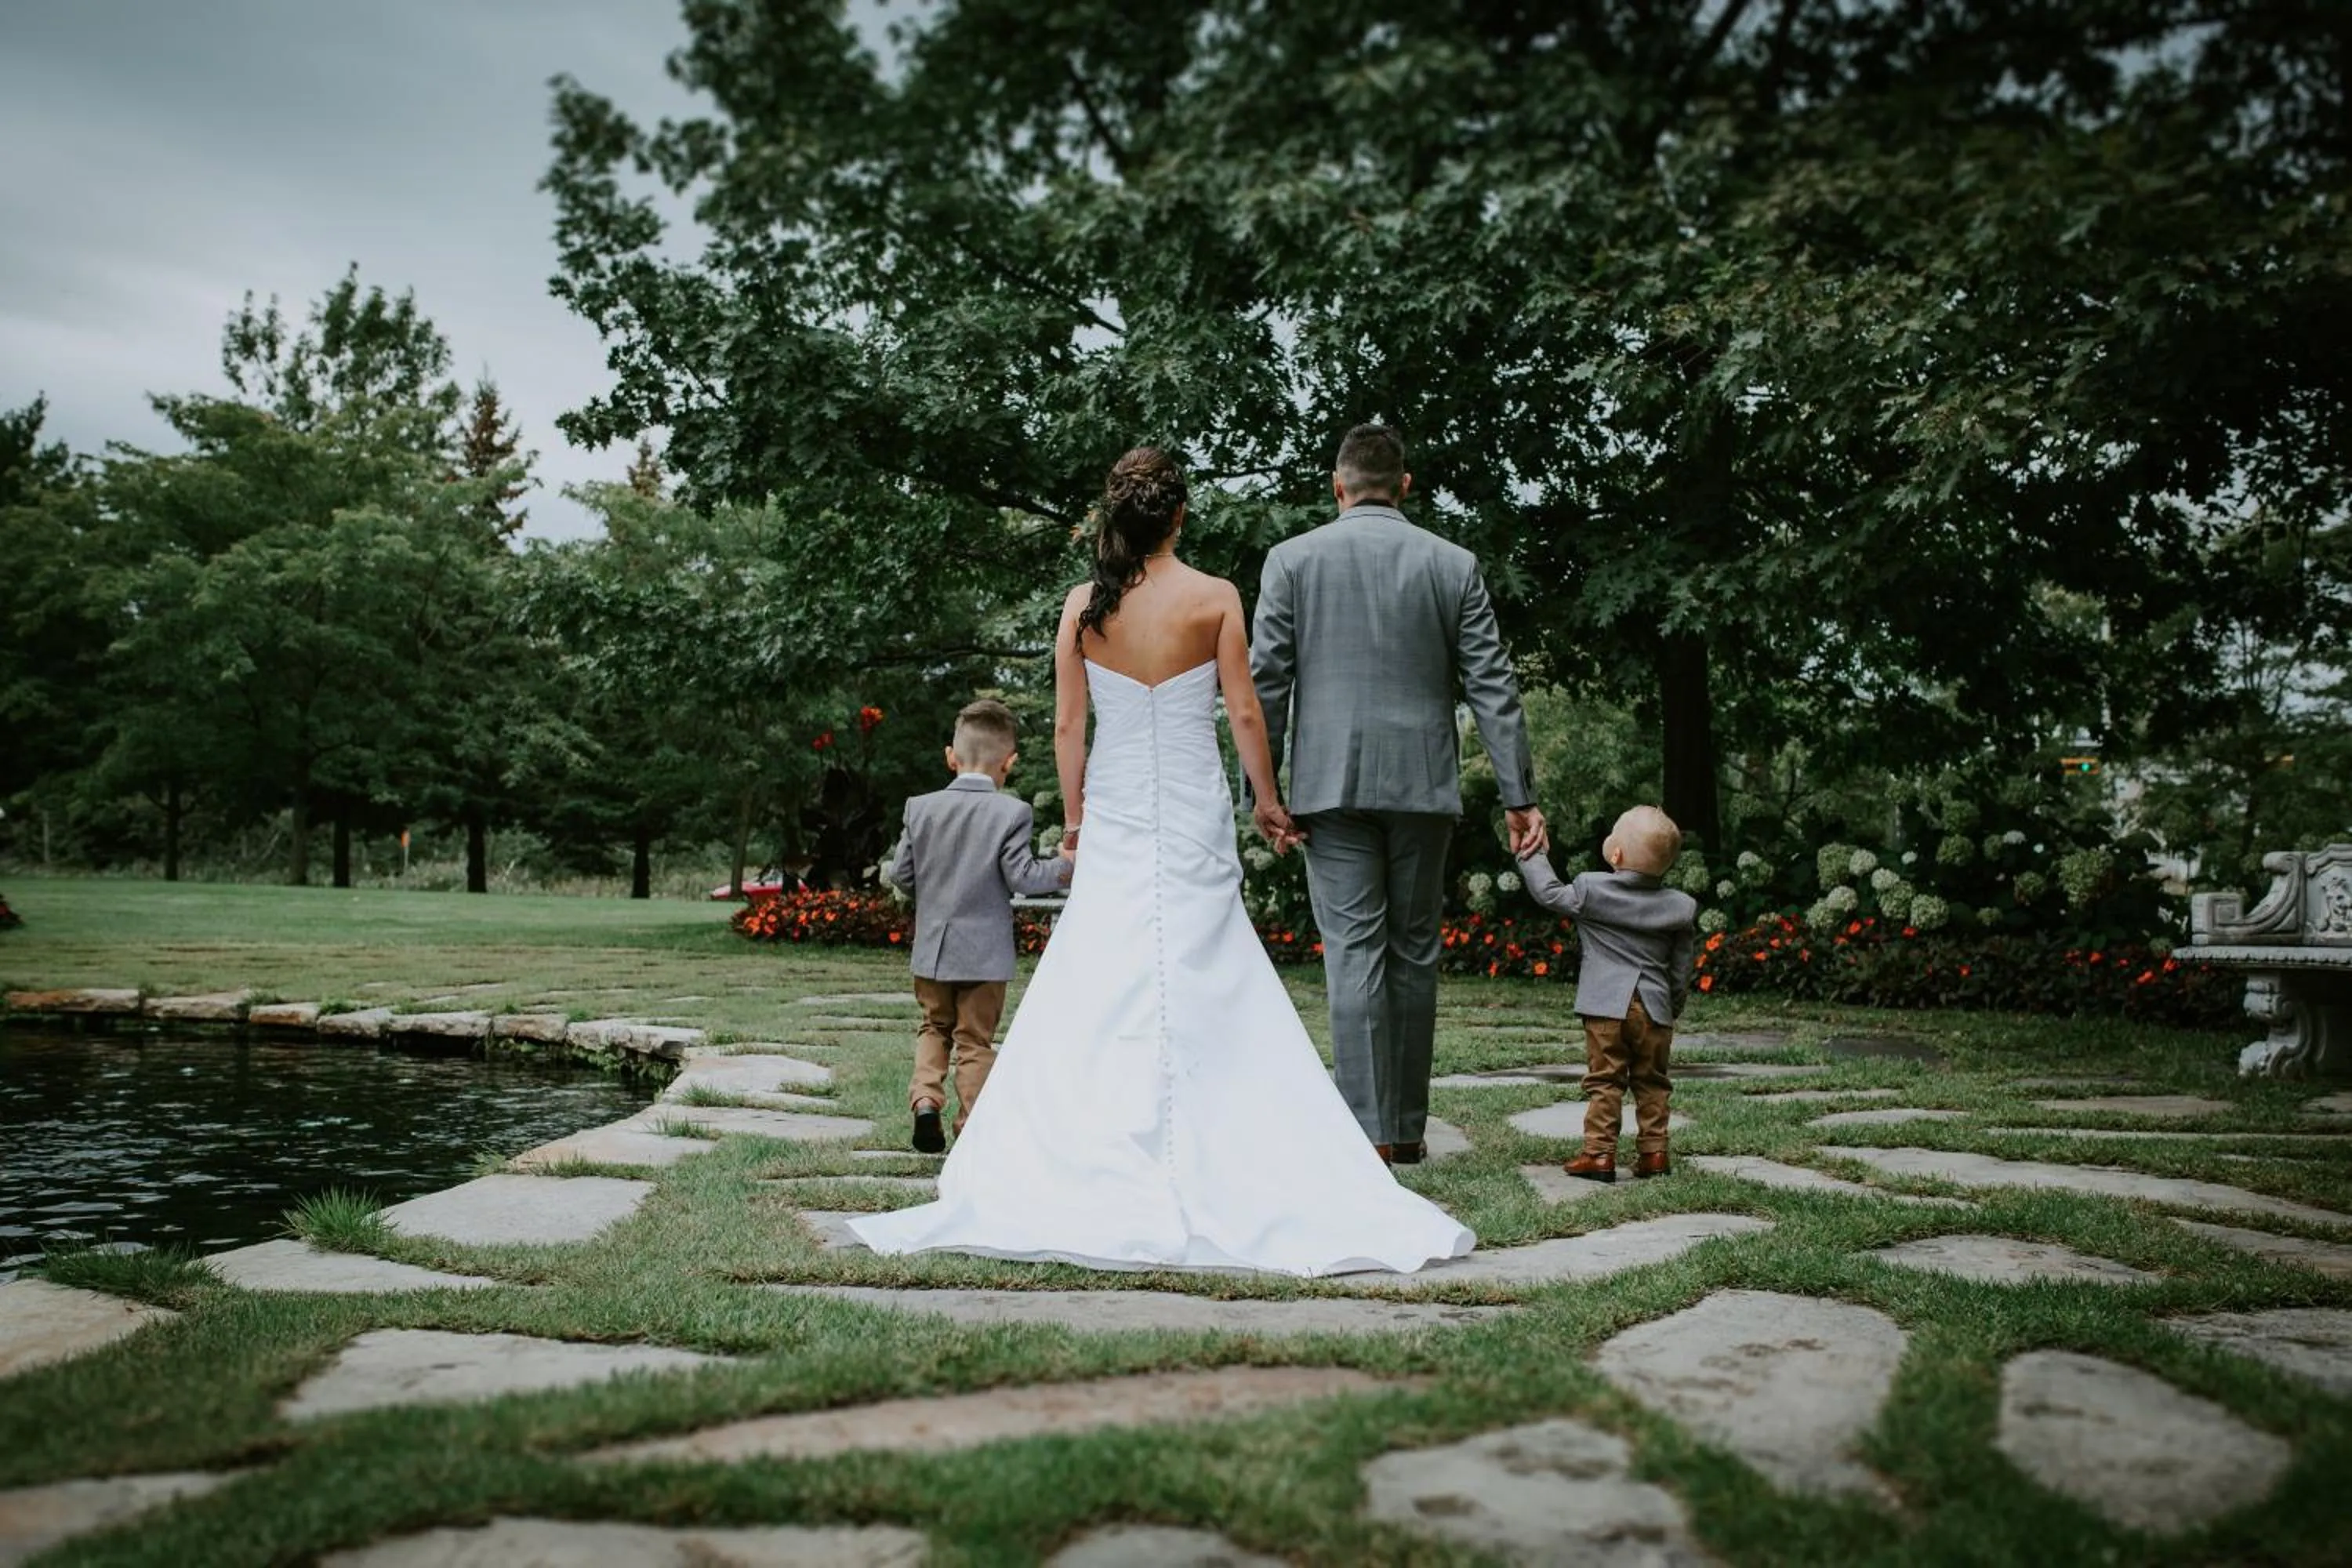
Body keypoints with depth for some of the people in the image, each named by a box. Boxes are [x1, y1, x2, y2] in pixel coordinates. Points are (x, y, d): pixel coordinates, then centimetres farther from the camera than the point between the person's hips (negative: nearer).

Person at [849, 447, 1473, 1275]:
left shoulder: (1084, 604, 0)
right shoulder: (1215, 598, -5)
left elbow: (1068, 723, 2)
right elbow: (1242, 711, -3)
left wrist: (1074, 814, 14)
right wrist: (1269, 801, 10)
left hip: (1113, 817, 2)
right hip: (1193, 815, -1)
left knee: (1092, 989, 6)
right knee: (1204, 991, 4)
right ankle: (1208, 1171, 6)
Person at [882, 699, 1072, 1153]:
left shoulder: (921, 808, -1)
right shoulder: (1012, 813, -12)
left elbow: (900, 874, 2)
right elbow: (1021, 877, -14)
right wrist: (1063, 867, 1)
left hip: (931, 948, 3)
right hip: (985, 952, -3)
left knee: (935, 1027, 21)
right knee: (975, 1040, 7)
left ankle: (925, 1097, 2)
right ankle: (972, 1129, 10)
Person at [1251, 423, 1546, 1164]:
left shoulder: (1292, 559, 2)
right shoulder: (1454, 564, 6)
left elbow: (1266, 683, -2)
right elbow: (1492, 685, 2)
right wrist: (1519, 795, 3)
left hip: (1332, 783, -2)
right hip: (1424, 784, 2)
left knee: (1354, 952, -2)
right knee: (1414, 952, 10)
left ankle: (1369, 1131, -6)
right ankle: (1408, 1126, 18)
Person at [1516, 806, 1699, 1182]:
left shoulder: (1591, 890, -5)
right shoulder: (1679, 907, 4)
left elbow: (1549, 893, 10)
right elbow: (1681, 970, 10)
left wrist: (1531, 856, 23)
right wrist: (1673, 1009, 22)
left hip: (1606, 1007, -3)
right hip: (1655, 1009, 3)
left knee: (1604, 1081, 1)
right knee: (1652, 1083, 14)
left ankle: (1599, 1154, 0)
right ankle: (1653, 1152, 15)